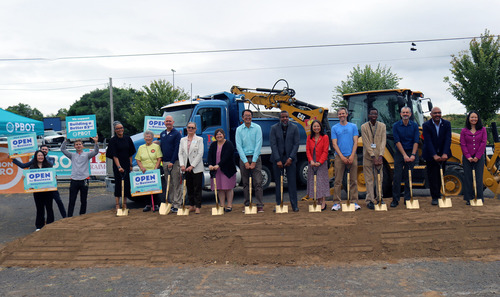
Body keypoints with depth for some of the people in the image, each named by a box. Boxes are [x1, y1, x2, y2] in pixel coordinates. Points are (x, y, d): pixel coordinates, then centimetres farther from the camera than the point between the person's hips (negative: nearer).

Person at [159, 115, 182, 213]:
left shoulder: (176, 134, -5)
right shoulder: (162, 134, 16)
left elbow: (177, 149, -11)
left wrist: (172, 162, -16)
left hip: (174, 162, -6)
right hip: (165, 162, 7)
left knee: (176, 184, -4)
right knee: (168, 184, 10)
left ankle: (177, 205, -2)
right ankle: (171, 203, 17)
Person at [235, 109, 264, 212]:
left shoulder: (257, 128, 1)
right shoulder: (239, 129, 4)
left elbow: (258, 145, -4)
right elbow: (239, 146, 0)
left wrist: (254, 161, -10)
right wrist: (245, 162, -8)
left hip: (255, 157, -1)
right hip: (243, 158, 2)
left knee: (258, 182, -7)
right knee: (245, 183, 5)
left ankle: (260, 205, -3)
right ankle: (247, 205, 14)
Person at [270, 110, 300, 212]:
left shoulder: (294, 128, 2)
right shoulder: (274, 128, -1)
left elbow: (296, 144, -1)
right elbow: (273, 144, -6)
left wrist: (290, 158, -11)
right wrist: (278, 160, -13)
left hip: (290, 158, 0)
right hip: (277, 158, 0)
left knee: (292, 182, 0)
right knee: (278, 182, 4)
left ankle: (294, 205, 7)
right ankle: (278, 204, 13)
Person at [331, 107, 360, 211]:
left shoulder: (353, 126, 9)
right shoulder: (334, 128, 7)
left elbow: (355, 142, 3)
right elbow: (334, 144, 2)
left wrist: (352, 156, -9)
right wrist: (342, 157, -9)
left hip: (352, 156, 1)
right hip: (339, 157, -1)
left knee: (353, 181, 2)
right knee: (338, 181, -1)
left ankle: (354, 202, 7)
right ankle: (337, 203, 3)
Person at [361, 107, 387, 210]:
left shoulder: (382, 126, 5)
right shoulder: (364, 127, -1)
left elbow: (383, 142, -3)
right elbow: (366, 143, -7)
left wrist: (380, 156, -15)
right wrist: (373, 156, -15)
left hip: (378, 156, 2)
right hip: (368, 156, -2)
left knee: (380, 177, 7)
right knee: (369, 179, 0)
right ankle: (370, 200, 2)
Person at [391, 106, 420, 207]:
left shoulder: (414, 126, 1)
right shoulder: (396, 126, -3)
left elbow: (416, 142, -2)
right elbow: (397, 142, -7)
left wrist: (413, 155, -14)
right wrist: (404, 155, -13)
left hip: (411, 154, 1)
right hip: (399, 153, -1)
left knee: (409, 177, 5)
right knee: (397, 177, -4)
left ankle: (408, 198, 14)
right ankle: (395, 199, 2)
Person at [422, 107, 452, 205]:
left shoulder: (447, 124, -3)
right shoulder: (426, 125, -11)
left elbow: (448, 140, -12)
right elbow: (428, 141, -18)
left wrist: (445, 154, -24)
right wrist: (434, 155, -28)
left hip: (442, 155, 3)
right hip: (430, 155, -3)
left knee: (440, 176, 13)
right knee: (432, 176, -1)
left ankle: (438, 194, 28)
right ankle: (435, 197, 5)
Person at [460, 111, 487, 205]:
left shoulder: (482, 130, 4)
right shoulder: (464, 131, 4)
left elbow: (483, 143, -2)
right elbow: (463, 145, 0)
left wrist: (477, 156, -9)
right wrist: (468, 156, -10)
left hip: (479, 158, 0)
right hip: (467, 158, 0)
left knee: (479, 178, 2)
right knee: (468, 178, 2)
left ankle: (480, 198, 12)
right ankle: (469, 199, 9)